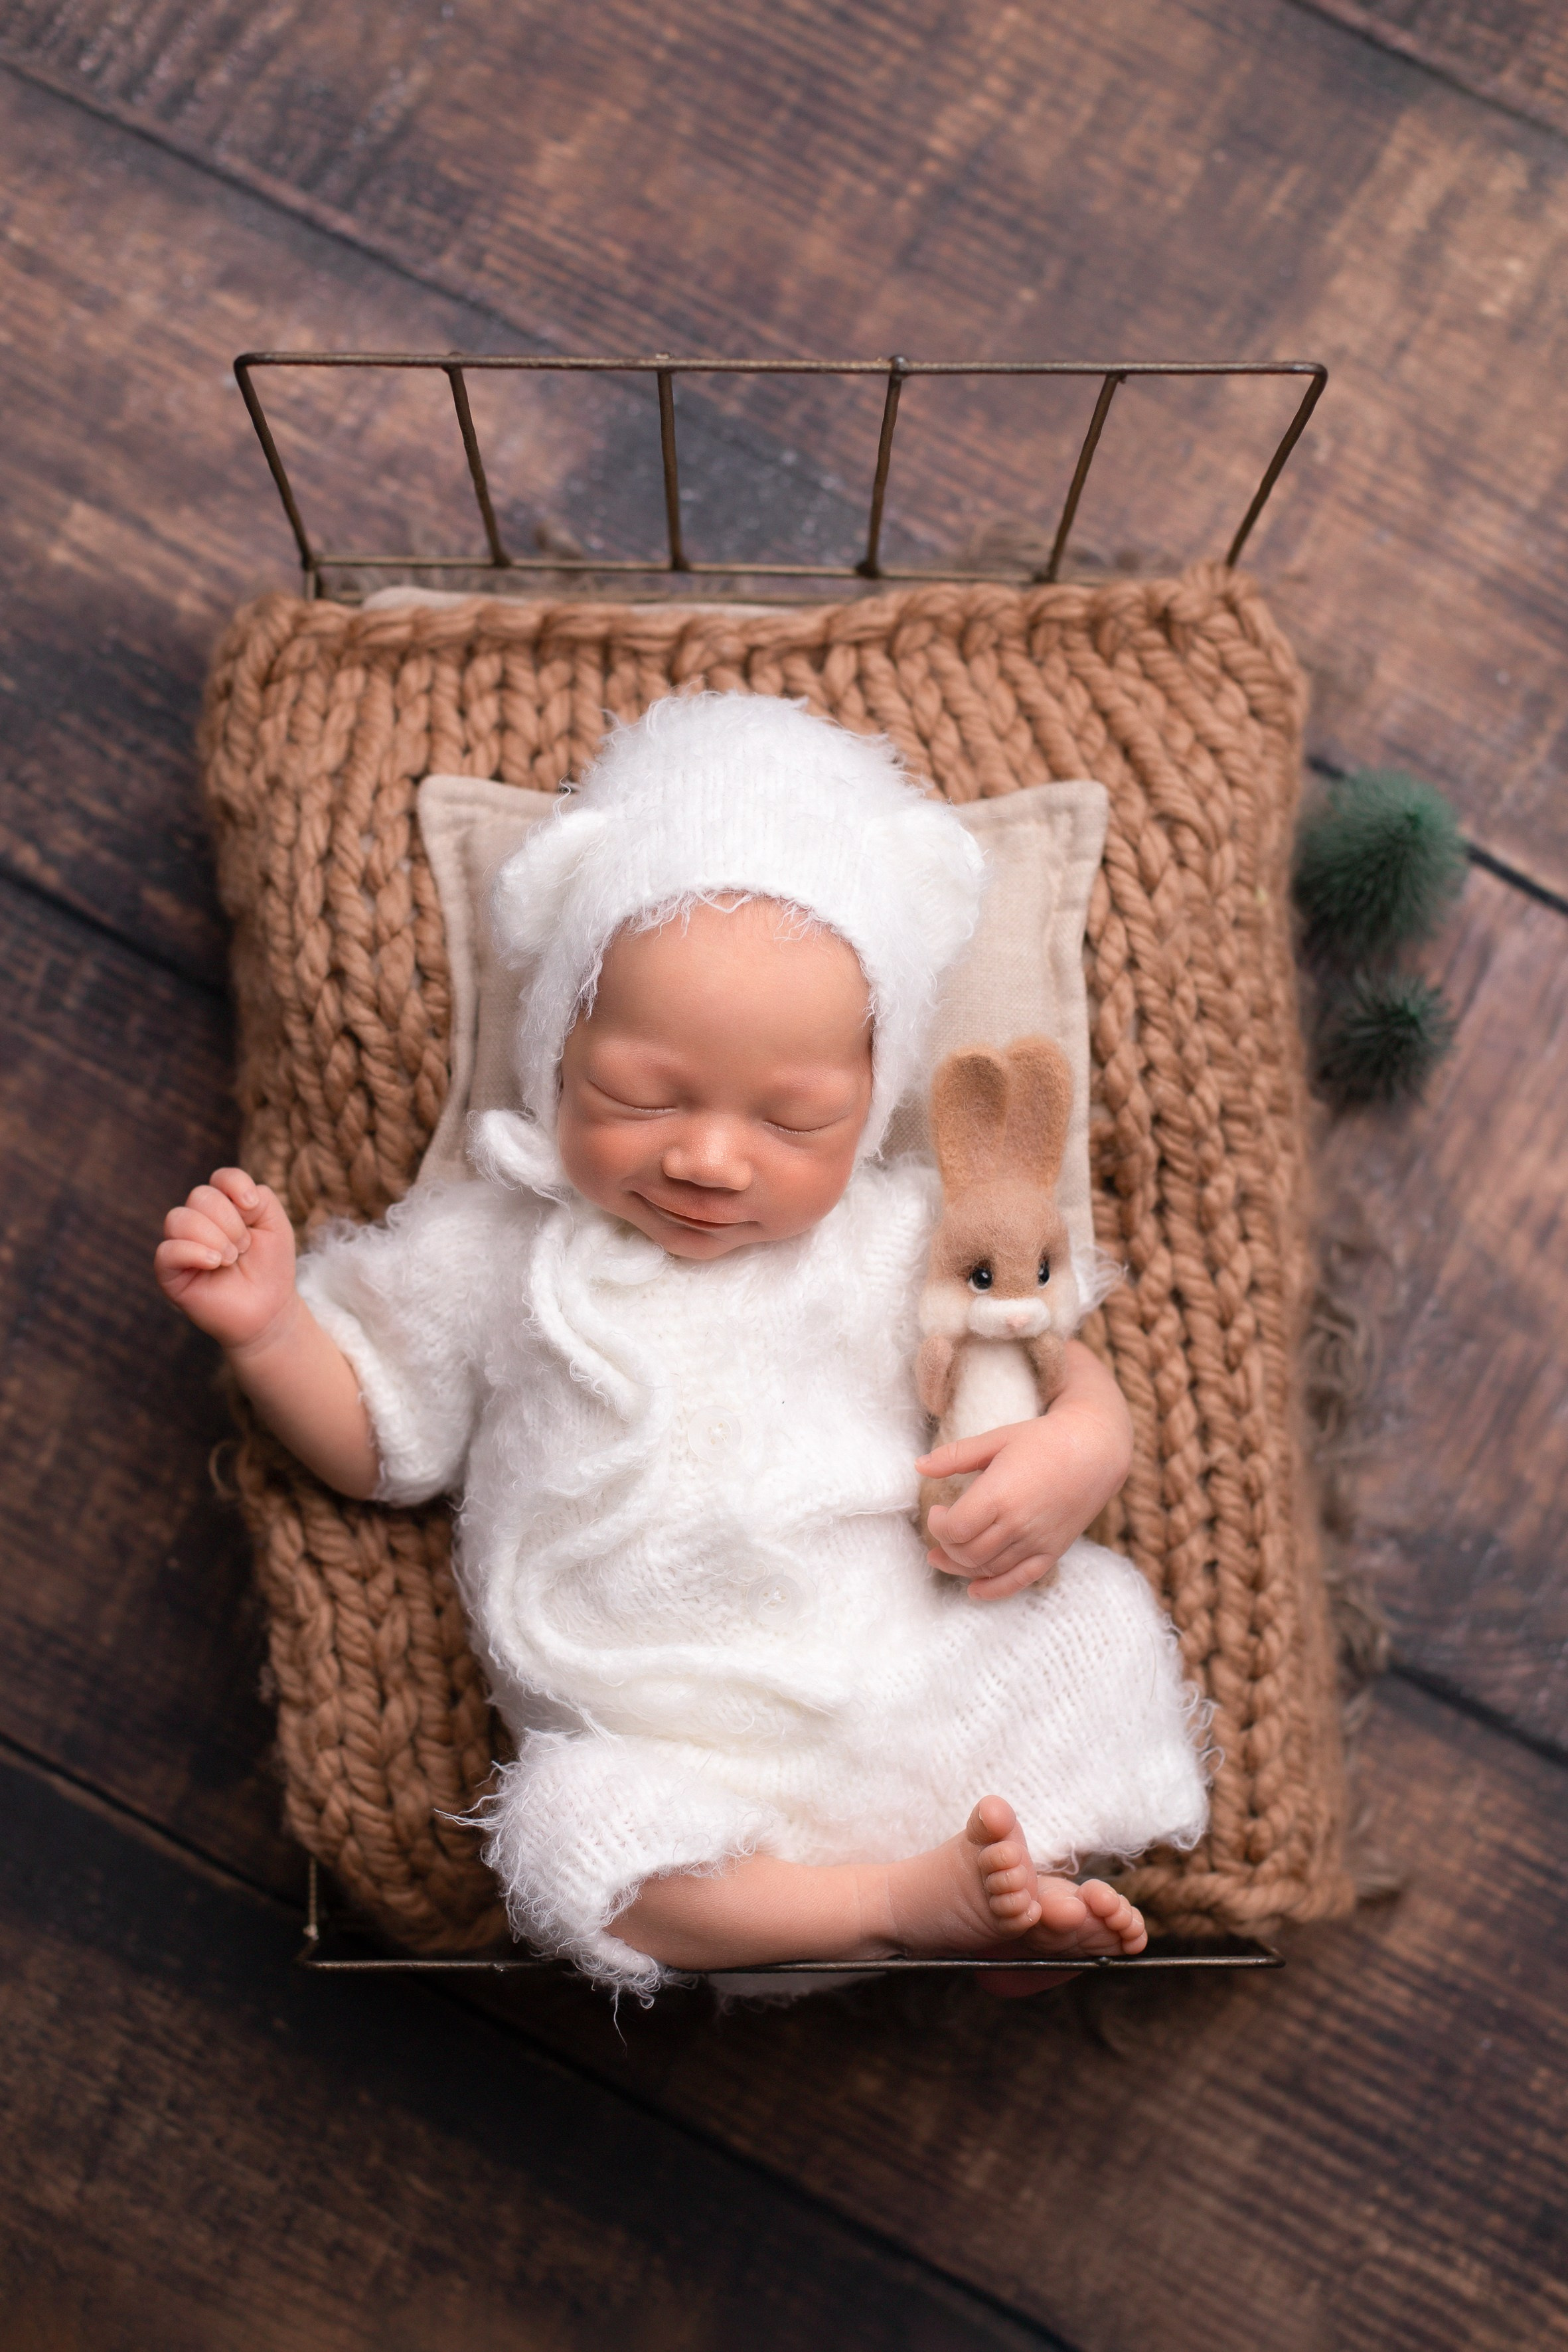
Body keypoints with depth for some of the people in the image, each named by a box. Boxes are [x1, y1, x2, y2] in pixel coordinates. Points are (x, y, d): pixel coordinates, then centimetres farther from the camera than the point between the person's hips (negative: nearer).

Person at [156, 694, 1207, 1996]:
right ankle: (912, 1897, -17)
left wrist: (1079, 1450, -14)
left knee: (1092, 1620, -20)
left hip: (915, 1685, 1)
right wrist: (269, 1326, -5)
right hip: (662, 1748, 0)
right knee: (572, 1839, -29)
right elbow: (384, 1440, 13)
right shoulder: (493, 1246, 4)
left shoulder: (903, 1238, 4)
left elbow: (1051, 1363, 9)